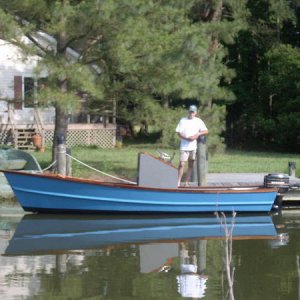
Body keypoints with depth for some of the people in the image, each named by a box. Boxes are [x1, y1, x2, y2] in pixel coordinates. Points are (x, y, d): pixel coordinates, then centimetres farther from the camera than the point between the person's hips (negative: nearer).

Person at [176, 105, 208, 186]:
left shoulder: (198, 121, 8)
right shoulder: (183, 121, 3)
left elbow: (206, 131, 4)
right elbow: (179, 133, -1)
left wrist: (197, 135, -12)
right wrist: (187, 138, -16)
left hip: (194, 146, 2)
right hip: (184, 146, -2)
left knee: (191, 165, 5)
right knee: (182, 164, -10)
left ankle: (187, 182, 11)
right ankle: (178, 182, -5)